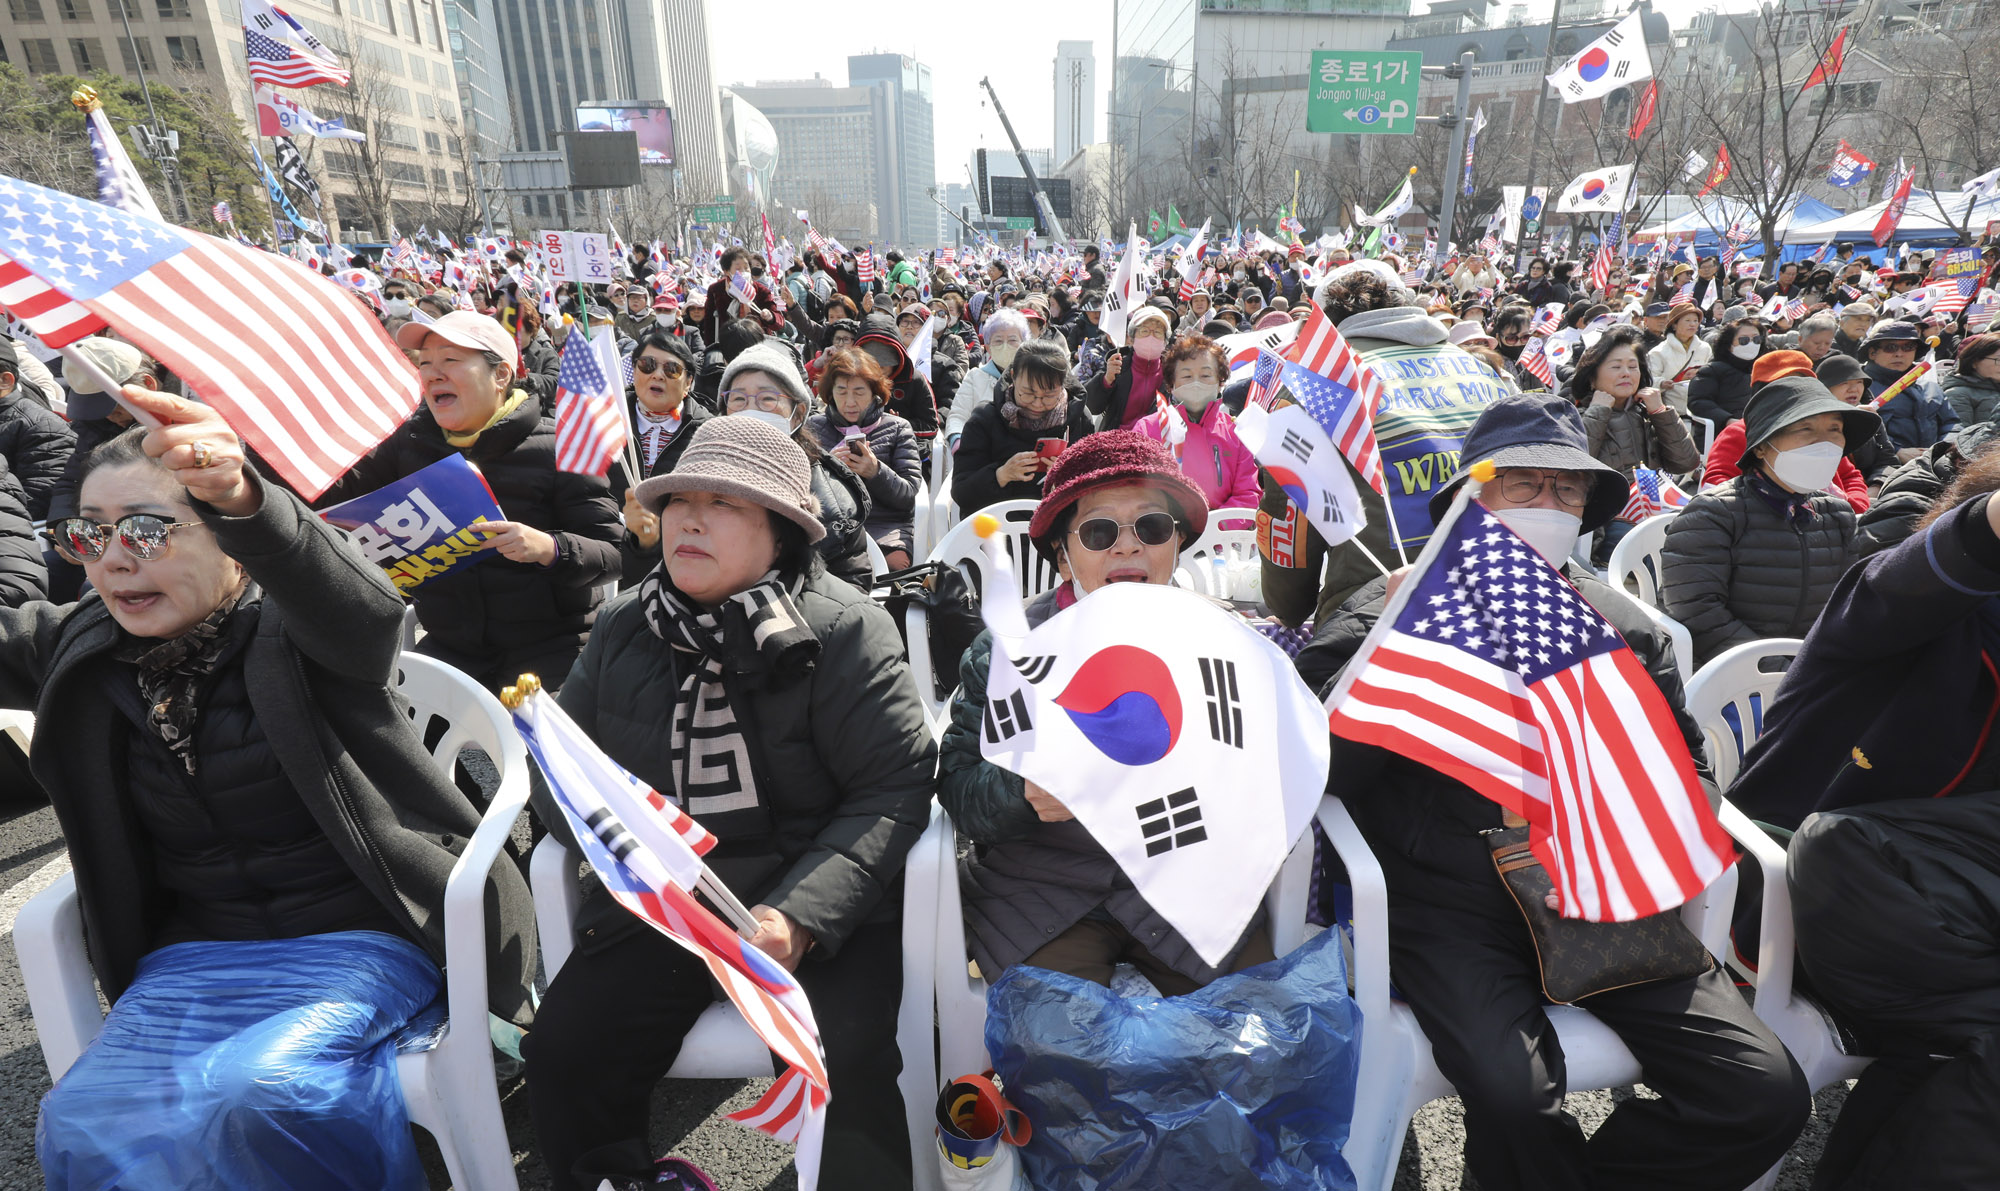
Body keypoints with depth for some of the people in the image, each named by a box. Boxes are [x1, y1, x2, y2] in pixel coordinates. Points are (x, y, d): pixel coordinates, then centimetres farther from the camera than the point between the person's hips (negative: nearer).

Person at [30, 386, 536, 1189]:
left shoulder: (295, 633, -11)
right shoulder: (82, 652, 8)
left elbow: (365, 609, -35)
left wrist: (241, 496, -54)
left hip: (362, 936, -5)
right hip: (192, 955, 5)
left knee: (253, 1090, -27)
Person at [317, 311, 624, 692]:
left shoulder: (555, 448, -8)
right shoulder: (410, 440, 7)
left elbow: (615, 553, -12)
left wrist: (549, 548, -28)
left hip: (550, 647, -5)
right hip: (449, 647, 5)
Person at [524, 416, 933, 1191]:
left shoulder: (842, 630, -11)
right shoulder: (624, 631, 5)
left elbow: (896, 786, -13)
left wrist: (803, 914, -24)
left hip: (818, 906, -4)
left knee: (845, 1060, -24)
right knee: (560, 1052, -9)